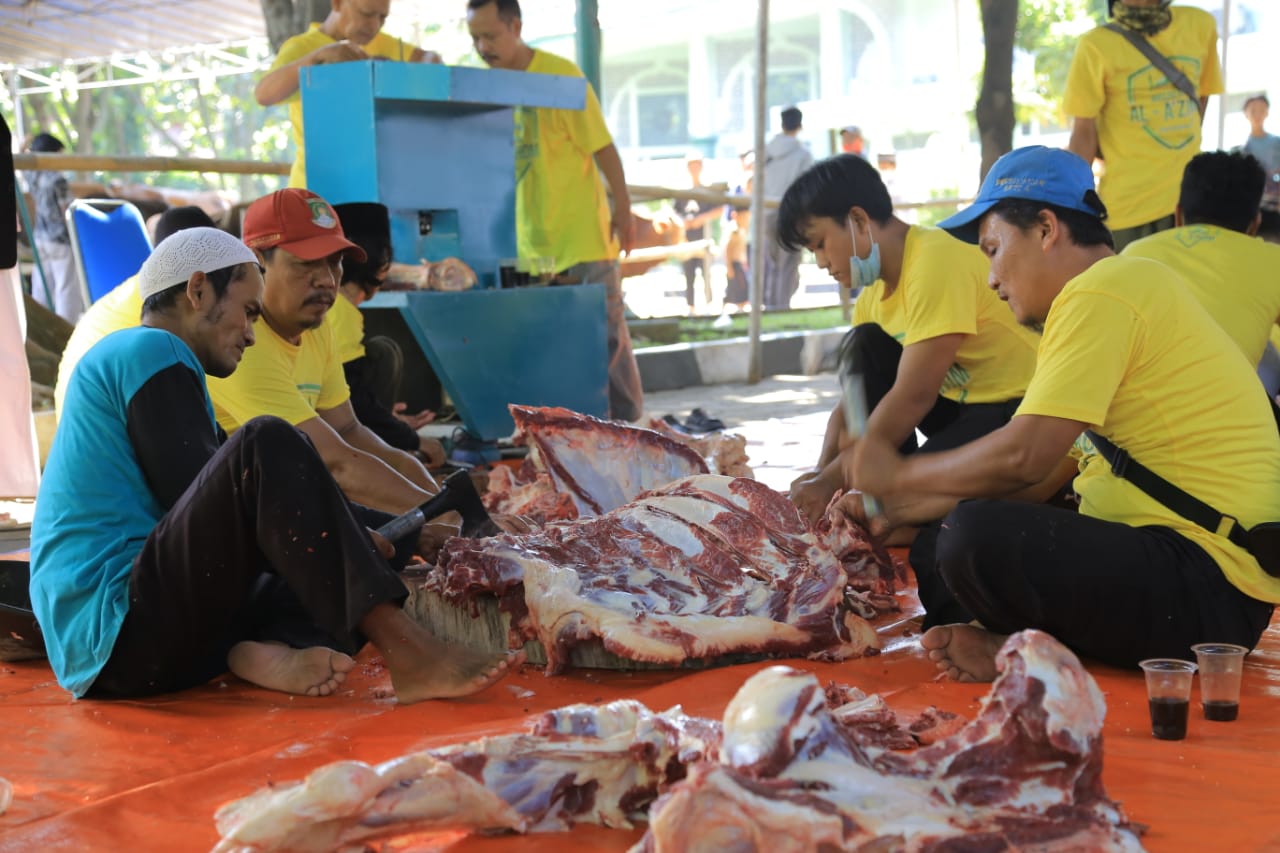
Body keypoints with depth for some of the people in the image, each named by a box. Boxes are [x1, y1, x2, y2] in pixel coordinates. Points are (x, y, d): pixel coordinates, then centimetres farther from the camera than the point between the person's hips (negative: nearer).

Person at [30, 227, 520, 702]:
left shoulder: (124, 358, 26)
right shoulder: (153, 352, -4)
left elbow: (210, 505, 20)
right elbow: (208, 507, -13)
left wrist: (345, 544, 10)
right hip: (118, 634, -10)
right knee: (265, 446, -23)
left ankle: (266, 651, -22)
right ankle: (406, 652, -31)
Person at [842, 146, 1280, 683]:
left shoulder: (1103, 292, -14)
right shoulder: (1116, 292, 20)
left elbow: (1025, 456, -21)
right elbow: (1050, 470, 17)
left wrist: (900, 477, -4)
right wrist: (899, 509, 12)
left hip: (1206, 590, -11)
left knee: (975, 536, -30)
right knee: (937, 542, 16)